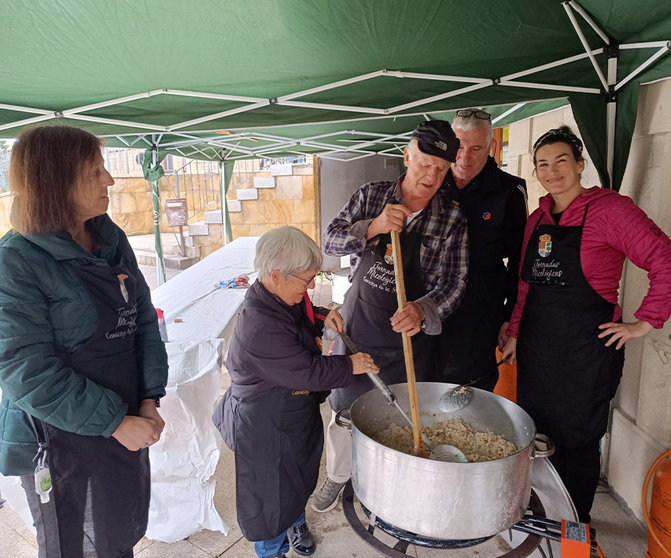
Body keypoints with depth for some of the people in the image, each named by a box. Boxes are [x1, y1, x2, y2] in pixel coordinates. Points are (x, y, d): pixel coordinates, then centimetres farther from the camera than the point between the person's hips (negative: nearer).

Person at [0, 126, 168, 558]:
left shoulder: (112, 240, 0)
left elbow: (144, 321, 2)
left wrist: (150, 400, -6)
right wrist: (115, 422, -20)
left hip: (126, 423, 5)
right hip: (57, 439, -5)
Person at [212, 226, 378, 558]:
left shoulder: (285, 297, -7)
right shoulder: (260, 326, -36)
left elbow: (302, 317, 16)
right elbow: (307, 371, -30)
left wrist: (323, 318, -5)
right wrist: (350, 366, -17)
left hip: (296, 412, 9)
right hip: (266, 427, -9)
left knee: (299, 477, 30)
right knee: (272, 492, 15)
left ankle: (296, 523, 58)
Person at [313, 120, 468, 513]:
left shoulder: (452, 220, -7)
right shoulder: (371, 196, -3)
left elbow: (453, 284, -9)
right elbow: (331, 242, -5)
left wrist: (422, 311, -29)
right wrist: (371, 228, -24)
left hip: (408, 337, -1)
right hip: (357, 326, 2)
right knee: (344, 409, 17)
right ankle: (338, 475, 44)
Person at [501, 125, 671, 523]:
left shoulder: (610, 208, -10)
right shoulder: (537, 219, 9)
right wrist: (515, 333, 10)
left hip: (587, 349, -5)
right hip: (536, 347, 6)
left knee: (578, 439, 10)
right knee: (538, 434, 16)